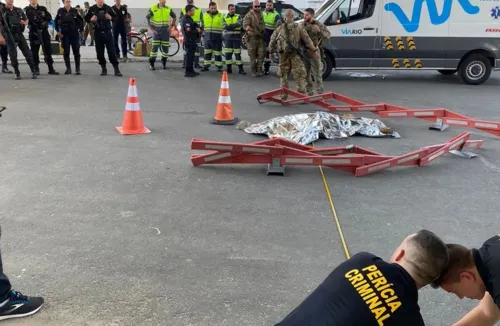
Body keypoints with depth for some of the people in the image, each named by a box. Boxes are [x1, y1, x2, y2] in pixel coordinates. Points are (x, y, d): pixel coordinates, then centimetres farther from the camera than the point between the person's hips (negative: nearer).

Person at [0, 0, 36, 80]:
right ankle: (17, 73, 8)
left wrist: (25, 23, -3)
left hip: (19, 34, 2)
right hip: (9, 35, -2)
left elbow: (26, 19, 21)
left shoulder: (19, 10, 9)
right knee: (13, 54, -1)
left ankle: (33, 71, 5)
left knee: (27, 52, -1)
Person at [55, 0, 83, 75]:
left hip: (74, 34, 0)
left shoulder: (75, 11, 1)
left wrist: (79, 29, -1)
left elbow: (81, 21, 7)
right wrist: (58, 31, 2)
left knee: (76, 51, -1)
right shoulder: (60, 11, 2)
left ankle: (77, 69, 5)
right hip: (64, 34, 1)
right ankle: (68, 69, 11)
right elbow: (56, 22, 8)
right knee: (66, 52, 2)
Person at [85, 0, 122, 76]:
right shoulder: (92, 9, 1)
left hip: (107, 32, -1)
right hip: (97, 33, 1)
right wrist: (91, 19, -14)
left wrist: (111, 18, -14)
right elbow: (86, 19, 8)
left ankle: (116, 69, -1)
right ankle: (103, 69, 16)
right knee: (100, 52, 4)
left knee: (111, 51, -4)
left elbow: (115, 17, 7)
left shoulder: (107, 8, 0)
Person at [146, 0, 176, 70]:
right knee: (155, 47, -5)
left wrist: (171, 26, 7)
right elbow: (147, 18, 0)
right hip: (157, 31, -2)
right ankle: (151, 64, 2)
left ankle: (164, 63, 19)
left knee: (165, 47, 4)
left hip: (166, 31, 2)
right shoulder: (153, 8, -5)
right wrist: (152, 28, -5)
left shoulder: (168, 9, 1)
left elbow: (174, 16, 16)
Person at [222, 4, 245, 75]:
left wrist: (230, 25, -18)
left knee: (238, 54, -2)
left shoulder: (238, 16, 6)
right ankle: (229, 68, 12)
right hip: (228, 38, 1)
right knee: (228, 54, 3)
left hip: (237, 38, -1)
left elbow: (239, 24, -14)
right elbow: (225, 27, -8)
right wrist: (234, 26, -15)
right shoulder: (225, 18, 9)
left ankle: (241, 69, 1)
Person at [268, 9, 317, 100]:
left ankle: (283, 95, 14)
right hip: (295, 56, -2)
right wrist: (314, 50, 2)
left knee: (283, 76, 13)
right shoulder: (299, 28, -3)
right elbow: (307, 40, -3)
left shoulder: (279, 29, 3)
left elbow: (272, 41, 7)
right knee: (299, 76, 4)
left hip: (283, 56, 2)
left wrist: (271, 52, 19)